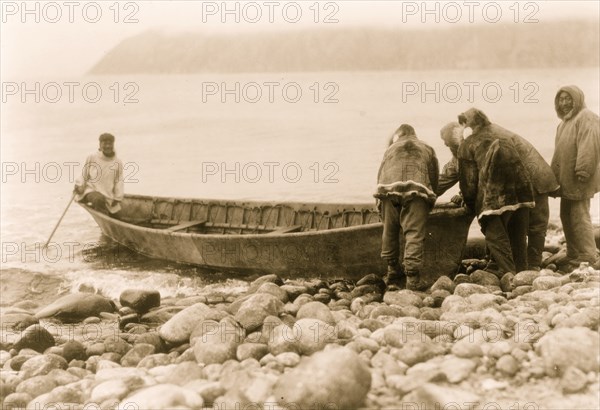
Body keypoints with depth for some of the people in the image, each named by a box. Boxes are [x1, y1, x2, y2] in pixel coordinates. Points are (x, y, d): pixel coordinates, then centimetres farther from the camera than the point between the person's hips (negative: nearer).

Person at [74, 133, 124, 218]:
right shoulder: (92, 158, 0)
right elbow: (84, 174, 6)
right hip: (91, 191, -4)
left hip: (109, 196, 4)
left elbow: (119, 181, 4)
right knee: (99, 199, -38)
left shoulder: (118, 163, 5)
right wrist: (79, 185, -10)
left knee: (117, 218, 2)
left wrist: (117, 198, -4)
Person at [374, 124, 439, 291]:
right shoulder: (427, 149, 30)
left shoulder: (391, 149, 31)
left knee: (390, 232, 14)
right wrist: (430, 204, 29)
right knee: (414, 233, -4)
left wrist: (382, 197, 26)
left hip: (388, 189, 1)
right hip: (416, 189, -1)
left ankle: (393, 273, 25)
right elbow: (434, 177, 22)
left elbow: (380, 175, 22)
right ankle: (412, 276, -12)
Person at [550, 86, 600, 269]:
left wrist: (582, 171, -26)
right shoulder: (565, 122, 20)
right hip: (566, 180, 10)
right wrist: (557, 175, 21)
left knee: (579, 217, -9)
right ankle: (573, 256, 21)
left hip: (578, 180, -10)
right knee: (567, 216, 13)